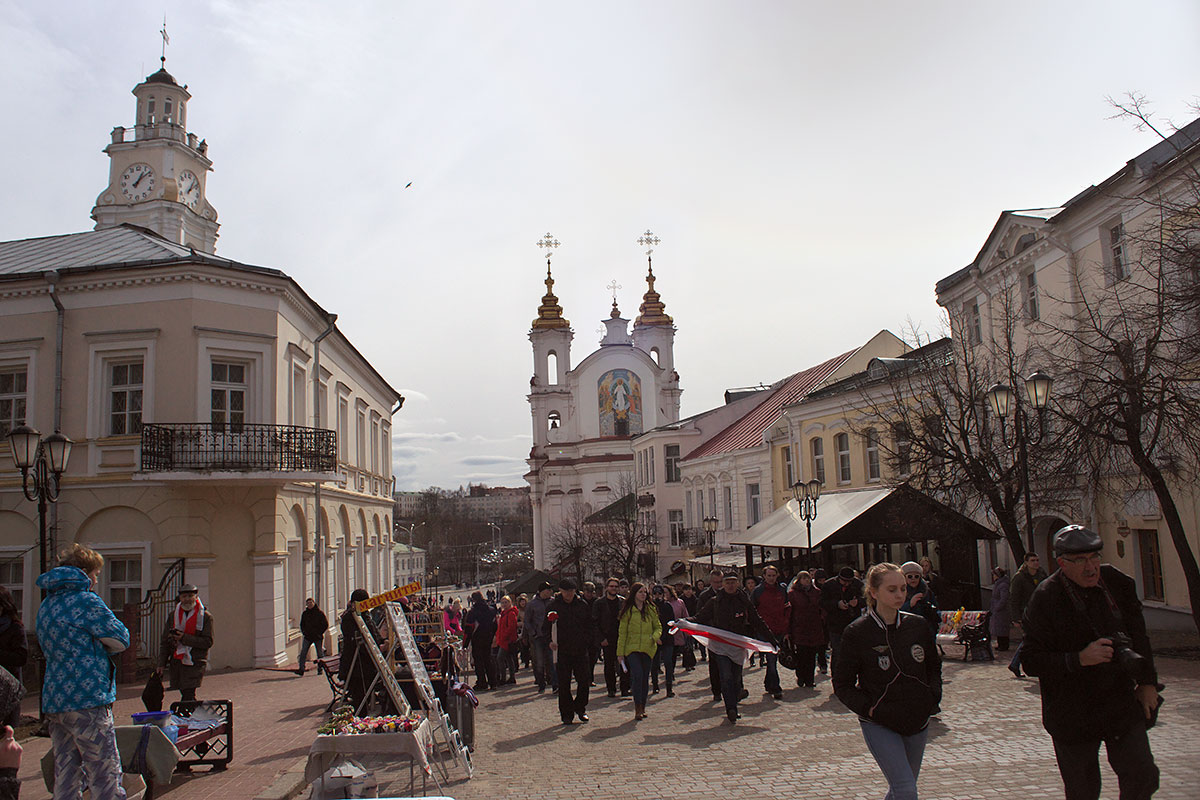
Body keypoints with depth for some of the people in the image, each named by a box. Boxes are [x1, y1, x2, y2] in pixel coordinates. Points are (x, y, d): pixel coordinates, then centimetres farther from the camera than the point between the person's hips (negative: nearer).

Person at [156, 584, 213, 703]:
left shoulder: (206, 616, -2)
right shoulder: (173, 615, 12)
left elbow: (208, 642, -8)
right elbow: (165, 641, 14)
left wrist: (184, 638, -15)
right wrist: (161, 663, 7)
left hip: (194, 663, -5)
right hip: (176, 661, 5)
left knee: (188, 696, -14)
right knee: (185, 695, 9)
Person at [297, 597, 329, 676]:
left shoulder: (320, 613, -2)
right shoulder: (305, 613, 9)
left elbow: (326, 624, -1)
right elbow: (302, 624, 21)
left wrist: (319, 633, -7)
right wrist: (304, 632, 5)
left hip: (318, 637, -3)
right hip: (307, 637, 3)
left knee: (320, 654, 3)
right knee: (303, 652, -8)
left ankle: (320, 669, 13)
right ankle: (301, 669, -8)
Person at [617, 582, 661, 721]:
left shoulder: (651, 609, 9)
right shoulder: (627, 610, 2)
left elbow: (658, 626, 15)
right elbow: (622, 632, 5)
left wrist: (655, 637, -8)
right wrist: (620, 652, 2)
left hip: (648, 648, 3)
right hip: (632, 648, -3)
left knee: (645, 678, 6)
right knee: (637, 675, -18)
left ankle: (642, 708, 19)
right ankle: (638, 708, -12)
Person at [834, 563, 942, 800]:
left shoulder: (918, 626, 0)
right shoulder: (856, 633, -12)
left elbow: (934, 667, 16)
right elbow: (842, 685, -6)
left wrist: (933, 696, -1)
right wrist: (872, 710, -16)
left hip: (917, 722, 5)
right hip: (878, 725, -5)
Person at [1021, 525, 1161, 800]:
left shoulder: (1117, 583, 0)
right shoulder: (1044, 599, -15)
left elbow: (1137, 635, 15)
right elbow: (1031, 661, -15)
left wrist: (1147, 681, 12)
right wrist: (1079, 659, -25)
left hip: (1122, 703, 4)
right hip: (1072, 713, -4)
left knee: (1143, 778, -1)